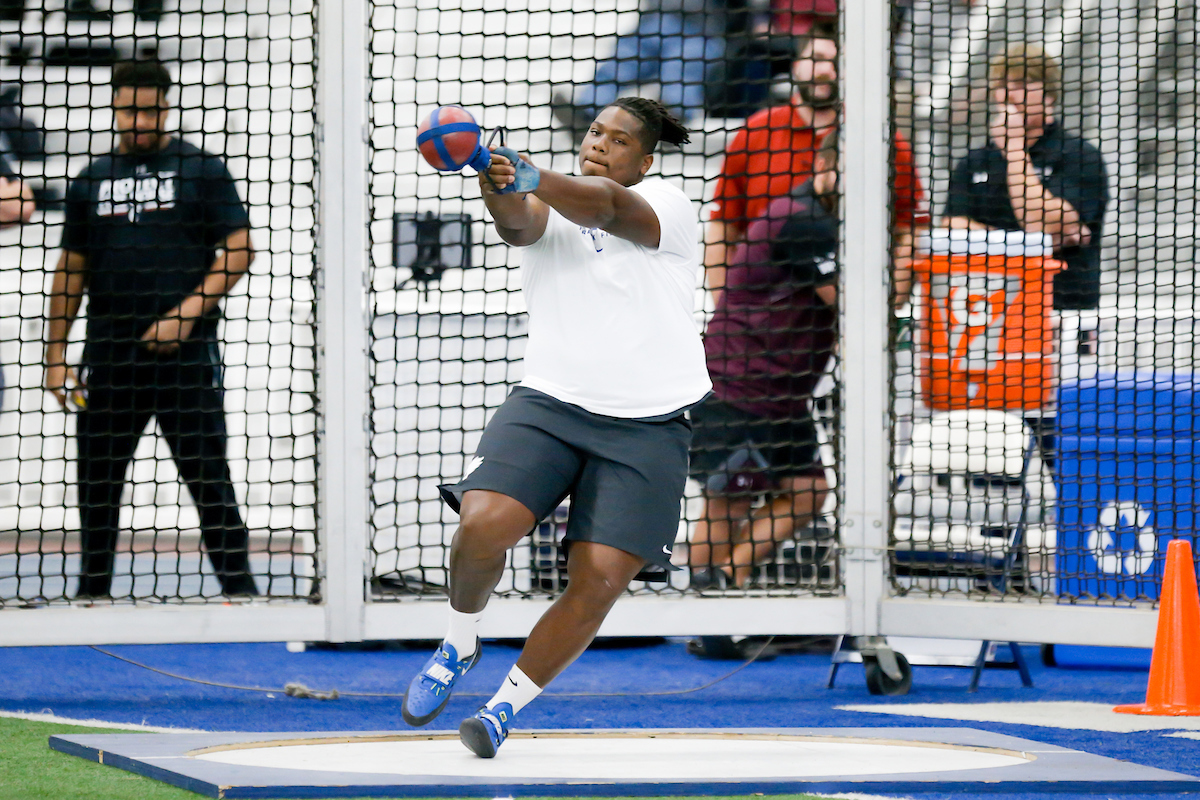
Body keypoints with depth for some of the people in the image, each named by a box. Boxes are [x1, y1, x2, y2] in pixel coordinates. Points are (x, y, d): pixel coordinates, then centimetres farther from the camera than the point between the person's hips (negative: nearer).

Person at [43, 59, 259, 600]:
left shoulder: (201, 170, 3)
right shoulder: (92, 180, 14)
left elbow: (239, 250, -2)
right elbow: (71, 270, 16)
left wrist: (188, 312, -13)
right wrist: (55, 355, 10)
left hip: (184, 352, -4)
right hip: (109, 350, 4)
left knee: (207, 473, -4)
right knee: (97, 480, 7)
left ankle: (239, 588, 0)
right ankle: (92, 593, 15)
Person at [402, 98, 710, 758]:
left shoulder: (666, 205, 0)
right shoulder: (552, 208, 8)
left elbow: (609, 209, -23)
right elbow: (519, 222, -17)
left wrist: (528, 178, -42)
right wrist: (498, 191, -43)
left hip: (646, 429, -1)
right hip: (549, 402, 1)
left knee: (600, 579, -9)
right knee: (484, 523, -22)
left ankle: (505, 707, 11)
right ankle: (458, 647, 8)